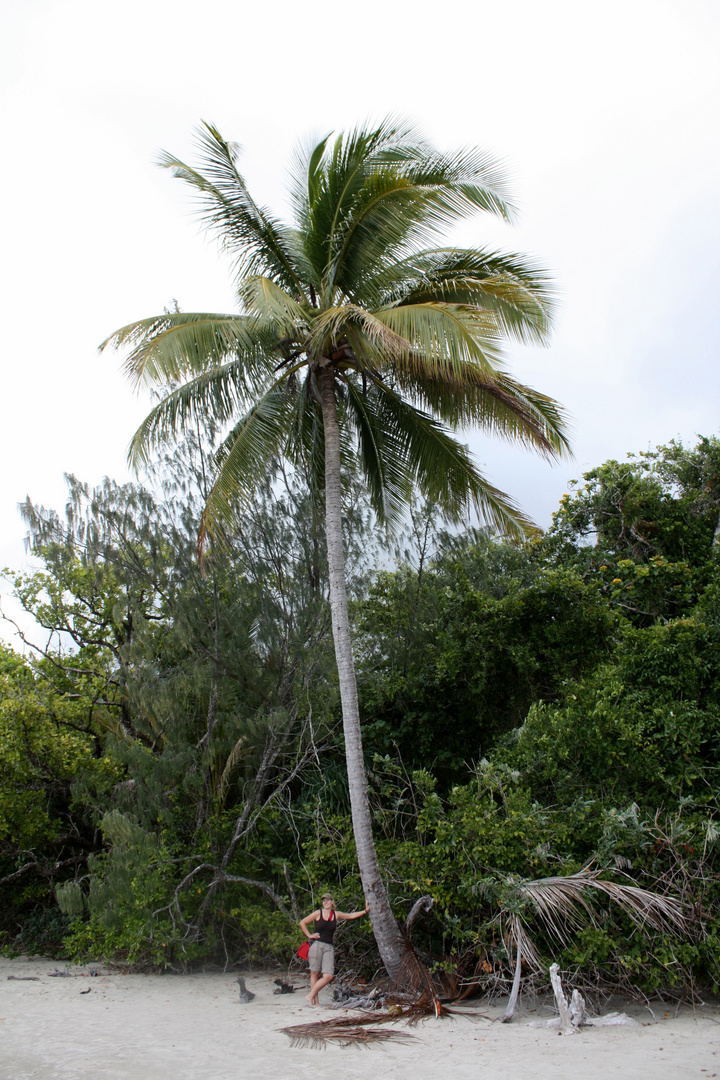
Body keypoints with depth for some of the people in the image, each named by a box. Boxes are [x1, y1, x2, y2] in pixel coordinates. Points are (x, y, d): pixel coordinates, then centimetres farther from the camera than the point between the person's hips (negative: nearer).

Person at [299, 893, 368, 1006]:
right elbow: (302, 923, 9)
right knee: (315, 974, -2)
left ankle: (310, 996, 2)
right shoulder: (318, 913, 3)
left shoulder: (336, 914, 12)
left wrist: (365, 911, 20)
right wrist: (309, 935, 2)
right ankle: (315, 1002, 7)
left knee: (328, 976, -9)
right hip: (316, 945, -3)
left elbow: (351, 915, 22)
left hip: (329, 947, 3)